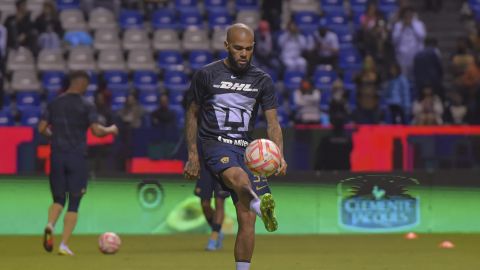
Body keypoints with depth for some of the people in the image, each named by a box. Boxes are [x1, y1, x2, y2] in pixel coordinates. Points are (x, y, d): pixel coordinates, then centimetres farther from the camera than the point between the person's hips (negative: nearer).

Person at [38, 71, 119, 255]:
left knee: (58, 198, 14)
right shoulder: (86, 106, -4)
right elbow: (96, 130, -13)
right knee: (74, 204, 4)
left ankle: (50, 225, -18)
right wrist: (111, 129, 6)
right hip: (77, 157, -3)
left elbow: (41, 128, 5)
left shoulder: (54, 104, 7)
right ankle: (64, 245, -6)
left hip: (57, 156, 3)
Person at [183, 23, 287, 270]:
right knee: (237, 176, -39)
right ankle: (261, 206, -71)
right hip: (214, 144, -4)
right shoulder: (207, 75, 3)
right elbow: (192, 113, 13)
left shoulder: (262, 80, 8)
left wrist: (279, 155, -12)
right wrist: (192, 154, 9)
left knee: (246, 219, -4)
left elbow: (272, 123, 5)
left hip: (245, 148, 4)